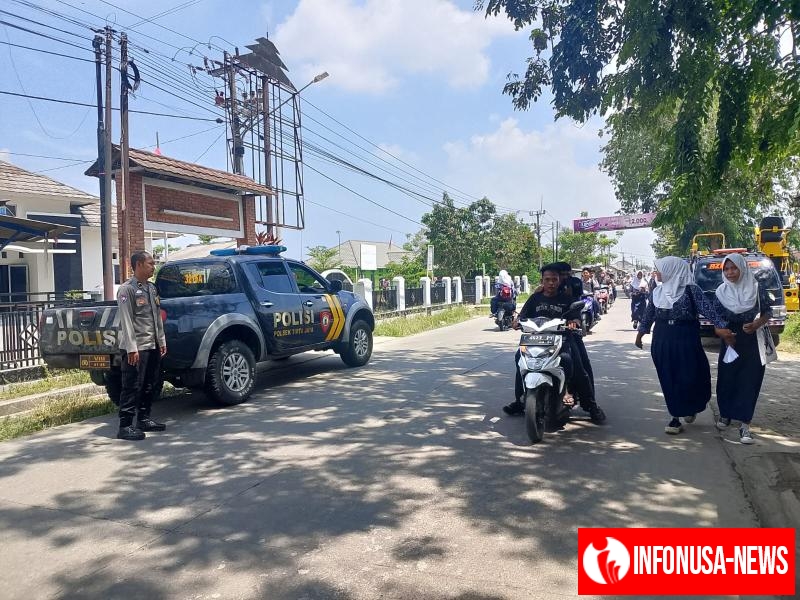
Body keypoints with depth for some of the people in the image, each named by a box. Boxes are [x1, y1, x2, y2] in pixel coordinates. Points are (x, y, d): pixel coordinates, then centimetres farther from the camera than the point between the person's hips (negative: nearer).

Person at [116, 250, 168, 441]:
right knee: (132, 387, -5)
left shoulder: (152, 288, 16)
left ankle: (143, 419, 25)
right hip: (136, 348, -8)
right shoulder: (127, 289, -9)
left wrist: (161, 341, 15)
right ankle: (125, 426, 1)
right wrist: (131, 348, -19)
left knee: (150, 386, 14)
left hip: (153, 346, 8)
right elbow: (126, 321, -15)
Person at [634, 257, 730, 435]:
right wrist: (640, 333, 23)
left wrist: (719, 326, -28)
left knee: (689, 377, -1)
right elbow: (649, 313, 17)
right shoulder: (658, 291, 8)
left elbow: (706, 308, -16)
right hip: (662, 339, 4)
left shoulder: (690, 289, -7)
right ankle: (675, 417, 15)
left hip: (686, 338, -4)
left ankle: (690, 408, 28)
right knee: (668, 380, 5)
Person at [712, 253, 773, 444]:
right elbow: (717, 319, 4)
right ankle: (725, 414, 28)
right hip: (731, 340, 2)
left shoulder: (757, 288, -5)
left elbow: (768, 311, 3)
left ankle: (744, 424, 1)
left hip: (754, 341, -2)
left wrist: (757, 325, -17)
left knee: (749, 380, -3)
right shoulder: (721, 292, 0)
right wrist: (726, 337, -10)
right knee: (727, 378, 7)